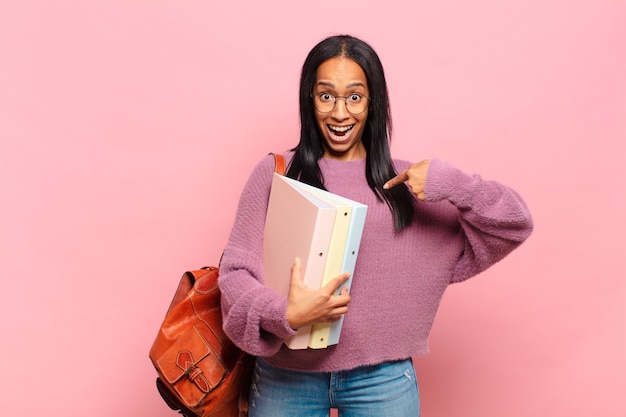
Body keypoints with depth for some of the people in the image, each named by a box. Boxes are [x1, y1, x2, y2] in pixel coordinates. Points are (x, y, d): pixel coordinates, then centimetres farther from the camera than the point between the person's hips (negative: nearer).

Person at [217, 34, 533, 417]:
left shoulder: (408, 183, 1)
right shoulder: (275, 173, -2)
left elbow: (515, 225, 1)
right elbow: (236, 270, -5)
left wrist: (452, 183, -14)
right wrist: (285, 314, -23)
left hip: (382, 380, 1)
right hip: (286, 376, -1)